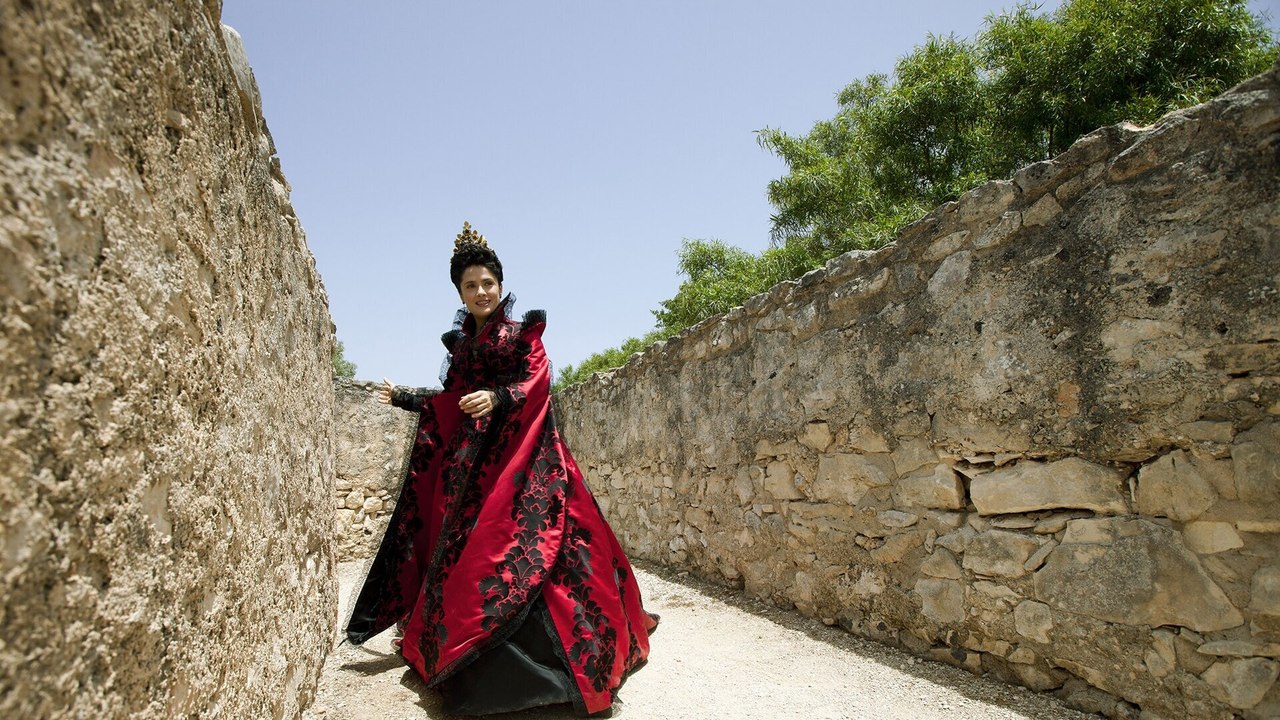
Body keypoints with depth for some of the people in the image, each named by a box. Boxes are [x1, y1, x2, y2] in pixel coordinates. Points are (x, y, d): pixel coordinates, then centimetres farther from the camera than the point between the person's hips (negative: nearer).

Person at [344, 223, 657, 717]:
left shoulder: (523, 332, 3)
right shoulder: (460, 342, 17)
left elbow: (535, 384, -10)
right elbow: (451, 403, 18)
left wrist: (497, 398, -26)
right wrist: (403, 398, 18)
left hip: (521, 454, -5)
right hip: (471, 459, 5)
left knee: (518, 542, -14)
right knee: (468, 548, 1)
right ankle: (473, 665, 13)